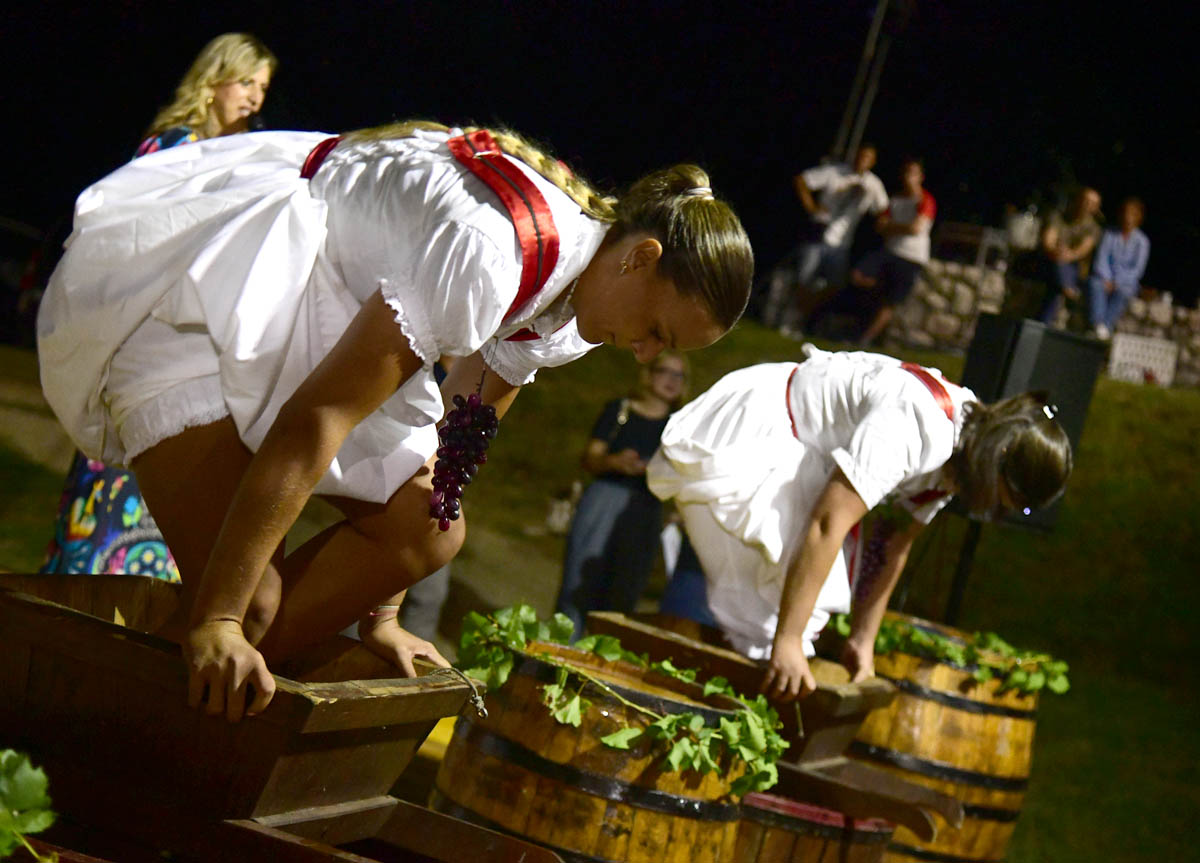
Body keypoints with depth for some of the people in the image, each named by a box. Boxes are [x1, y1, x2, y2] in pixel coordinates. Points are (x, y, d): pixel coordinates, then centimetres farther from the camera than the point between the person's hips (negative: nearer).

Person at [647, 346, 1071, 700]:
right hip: (731, 441, -10)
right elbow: (828, 523, -36)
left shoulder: (954, 446, -3)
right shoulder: (916, 425, -33)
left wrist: (862, 641, 5)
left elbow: (896, 545, 6)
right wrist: (788, 642, -35)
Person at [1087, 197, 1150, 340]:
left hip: (1127, 282, -1)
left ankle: (1106, 327, -50)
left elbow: (1138, 269, -5)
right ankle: (1098, 325, -49)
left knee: (1122, 292, -36)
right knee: (1095, 285, -33)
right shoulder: (1109, 234, 5)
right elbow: (1101, 259, -1)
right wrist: (1107, 280, -17)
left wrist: (1117, 282, -16)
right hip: (1106, 278, 1)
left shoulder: (1142, 241, 0)